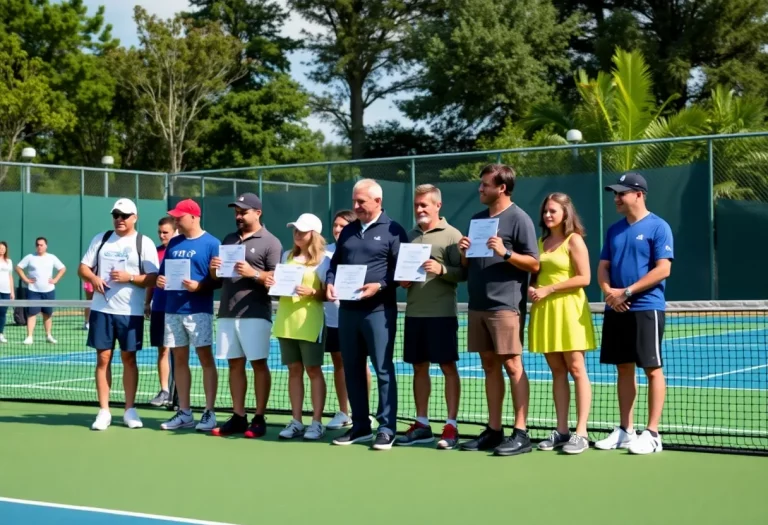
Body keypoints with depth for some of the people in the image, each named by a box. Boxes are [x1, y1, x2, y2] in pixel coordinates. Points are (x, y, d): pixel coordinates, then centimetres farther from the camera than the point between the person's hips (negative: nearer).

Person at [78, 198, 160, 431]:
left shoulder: (144, 243, -1)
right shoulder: (100, 239, 10)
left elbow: (154, 279, -6)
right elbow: (83, 267, 11)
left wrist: (129, 277, -20)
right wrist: (93, 277, -10)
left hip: (130, 312, -3)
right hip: (101, 309, 3)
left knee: (129, 359, 4)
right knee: (103, 358, 3)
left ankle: (130, 410, 13)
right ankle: (104, 411, 8)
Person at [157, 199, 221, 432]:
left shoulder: (211, 243, -5)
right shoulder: (173, 243, 13)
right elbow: (163, 272, 20)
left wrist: (199, 286, -22)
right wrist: (160, 280, -2)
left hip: (198, 310, -6)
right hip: (172, 310, 6)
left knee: (205, 359, -3)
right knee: (179, 360, 8)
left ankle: (209, 412, 0)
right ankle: (184, 412, 15)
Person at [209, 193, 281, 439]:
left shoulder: (270, 242, -2)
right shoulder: (229, 240, 18)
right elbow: (217, 277, 22)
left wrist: (253, 273, -23)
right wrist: (214, 268, -1)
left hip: (255, 313, -6)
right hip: (227, 312, 6)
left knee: (259, 364, -2)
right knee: (235, 364, 7)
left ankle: (259, 419, 2)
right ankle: (238, 417, 12)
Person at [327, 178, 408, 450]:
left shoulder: (393, 231, -3)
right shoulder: (347, 231, 16)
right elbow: (335, 263, 20)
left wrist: (379, 286, -21)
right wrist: (330, 283, 0)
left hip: (378, 310, -6)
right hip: (348, 309, 6)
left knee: (383, 370, -4)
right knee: (352, 370, 9)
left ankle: (386, 429, 1)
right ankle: (360, 426, 18)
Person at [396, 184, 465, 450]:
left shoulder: (451, 235, -4)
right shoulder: (410, 236, 14)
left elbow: (463, 273, -9)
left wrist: (442, 269, -25)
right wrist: (402, 279, 2)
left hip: (441, 313, -6)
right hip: (414, 312, 6)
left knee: (448, 367, -2)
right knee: (419, 367, 9)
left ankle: (451, 426, 1)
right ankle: (422, 425, 16)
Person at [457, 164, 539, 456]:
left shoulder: (518, 219, -5)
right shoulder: (477, 219, 16)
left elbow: (534, 264, -8)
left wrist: (505, 253, -22)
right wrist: (464, 252, 0)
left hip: (505, 304, -7)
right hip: (477, 305, 7)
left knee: (512, 365, -6)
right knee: (489, 366, 9)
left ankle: (521, 433, -4)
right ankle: (493, 430, 13)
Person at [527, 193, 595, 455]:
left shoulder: (574, 240, -4)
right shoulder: (541, 242, 15)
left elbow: (584, 278, -12)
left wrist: (549, 289, -14)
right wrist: (532, 288, -1)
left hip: (568, 310, -6)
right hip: (544, 310, 6)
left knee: (576, 369, -5)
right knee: (557, 371, 8)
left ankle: (581, 433, -6)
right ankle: (561, 430, 11)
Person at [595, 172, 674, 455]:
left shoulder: (658, 227, -6)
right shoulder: (614, 230, 14)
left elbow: (663, 269, -13)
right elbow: (603, 267, 14)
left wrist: (627, 292, -16)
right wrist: (609, 291, -8)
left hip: (646, 309, -7)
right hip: (616, 310, 7)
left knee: (652, 369, -3)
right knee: (624, 369, 11)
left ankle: (652, 434, 1)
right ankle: (625, 430, 17)